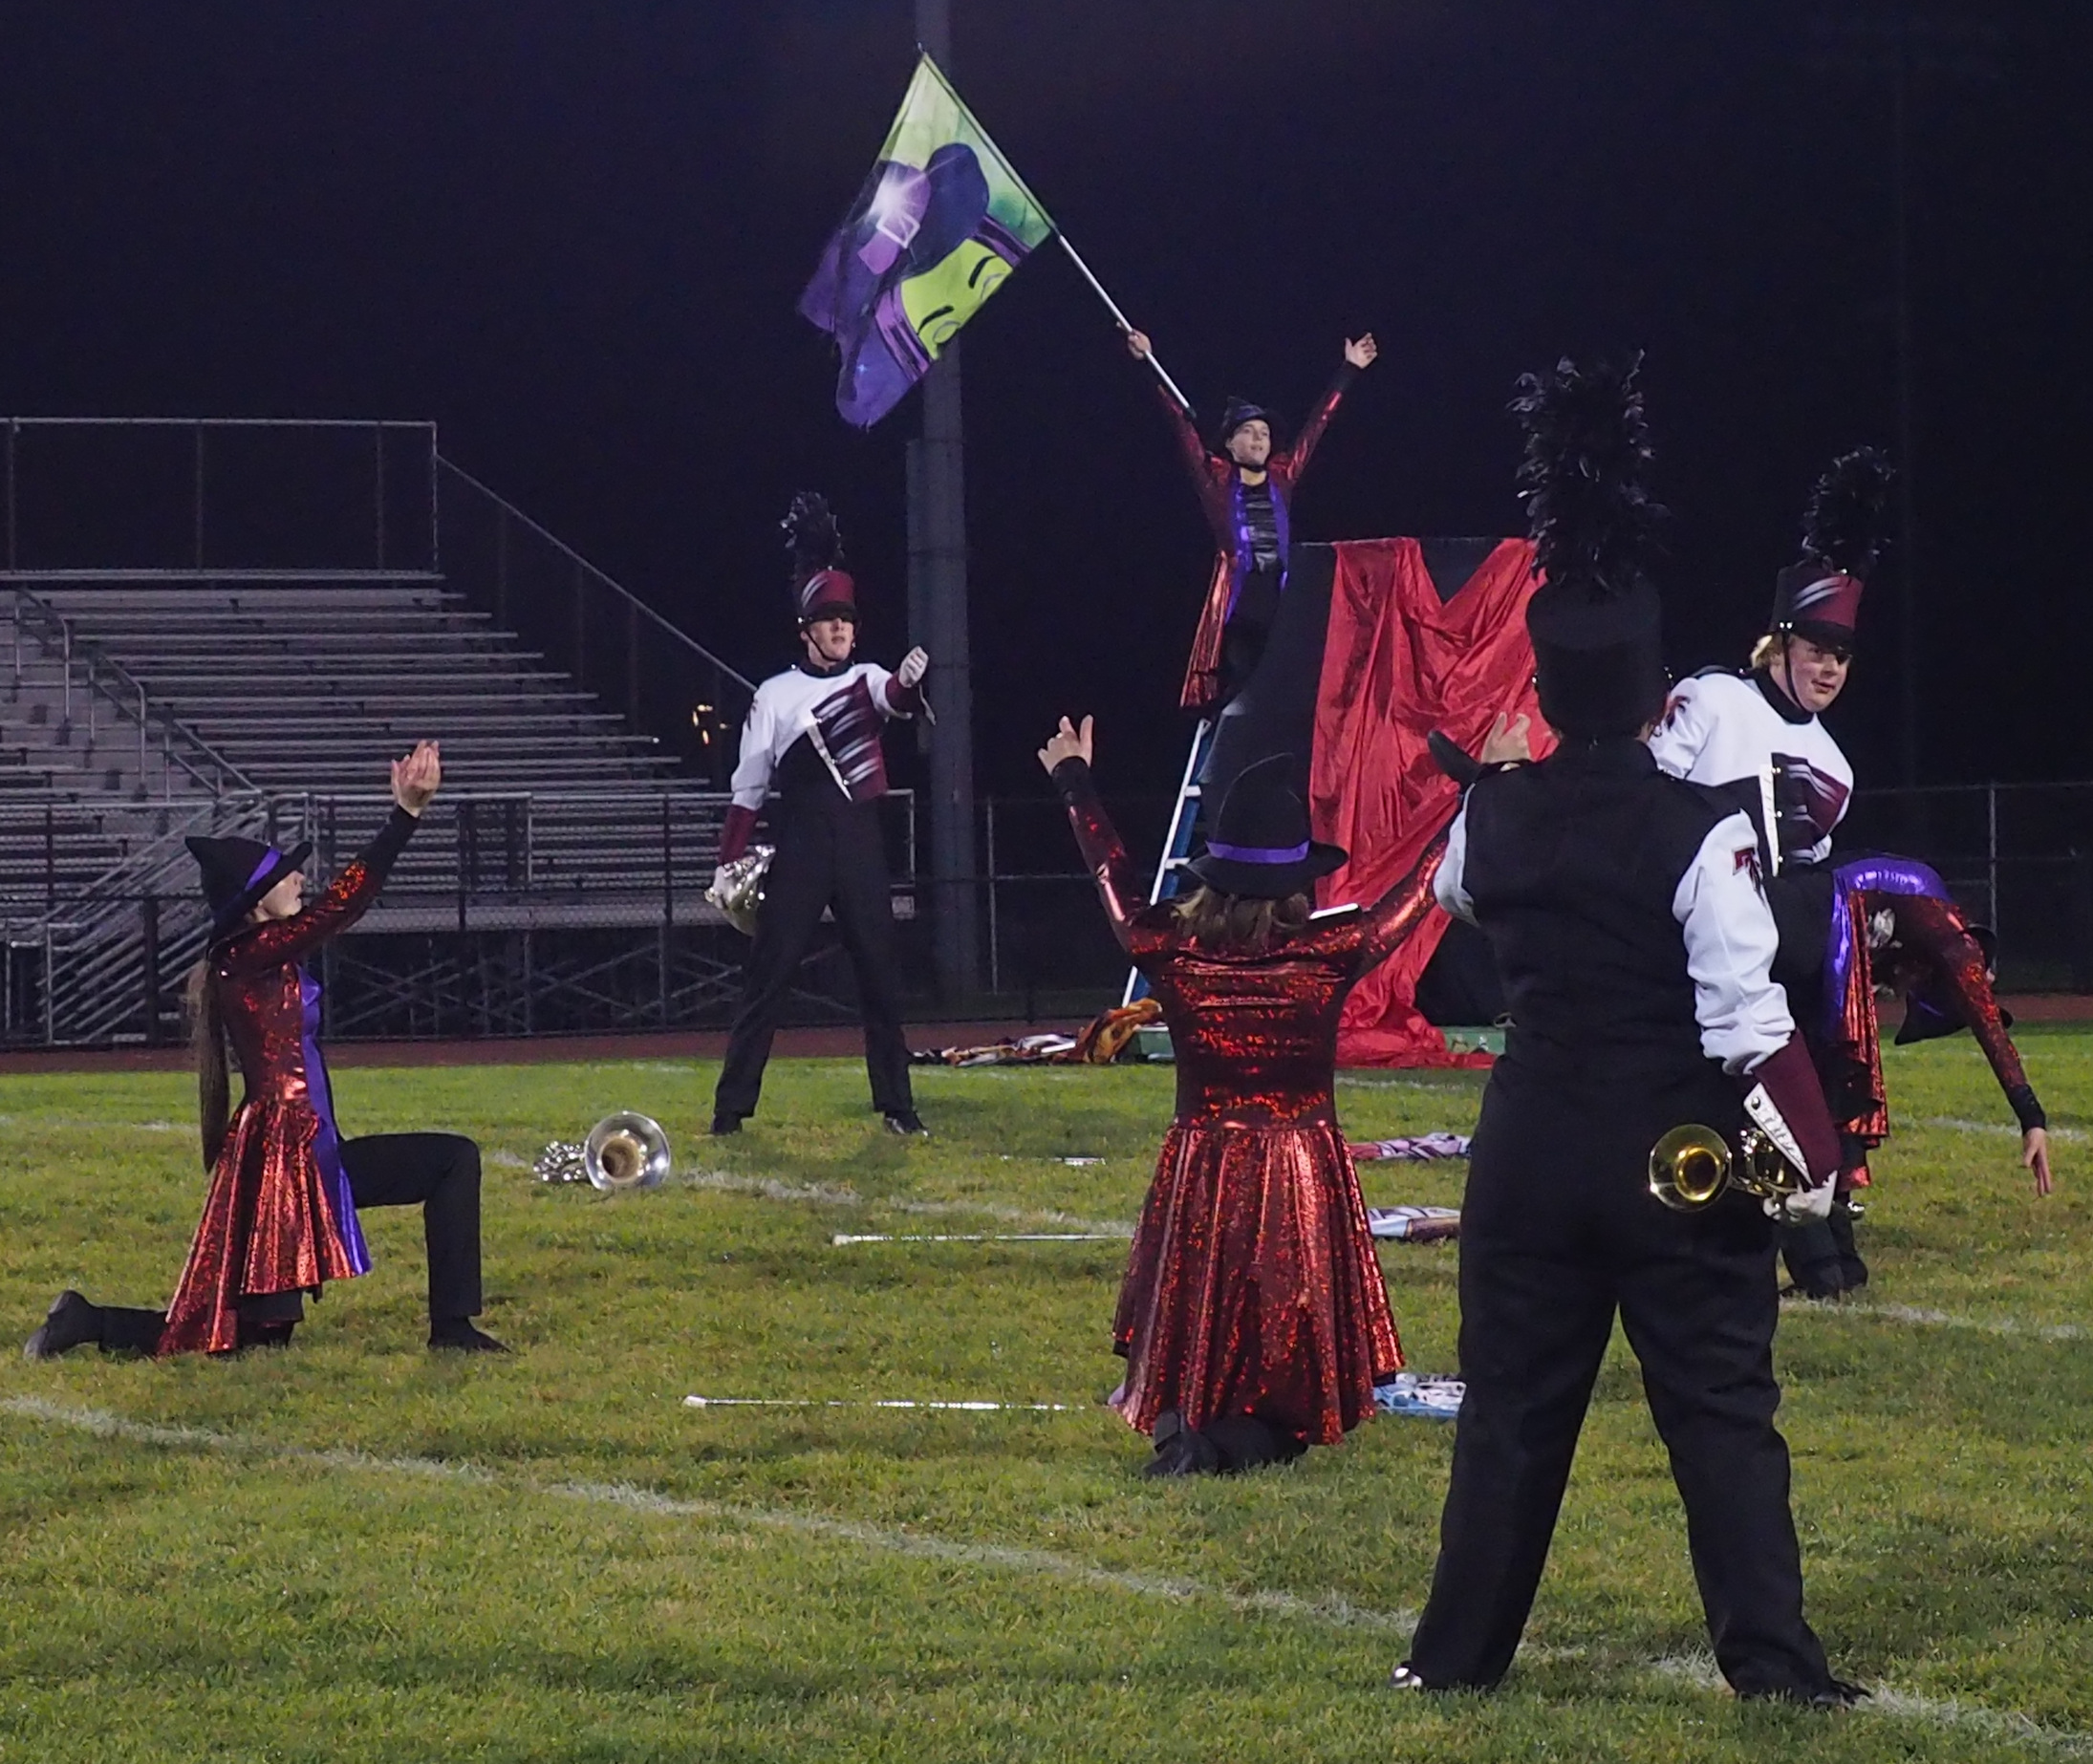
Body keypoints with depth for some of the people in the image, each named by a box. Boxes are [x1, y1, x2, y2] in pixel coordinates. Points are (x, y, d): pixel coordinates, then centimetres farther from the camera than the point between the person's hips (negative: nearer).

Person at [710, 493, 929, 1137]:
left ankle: (897, 1104, 10)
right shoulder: (775, 695, 5)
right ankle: (732, 1105, -3)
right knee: (769, 971, -4)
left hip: (860, 844, 2)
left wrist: (909, 682, -40)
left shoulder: (868, 680, 10)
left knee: (880, 975, 3)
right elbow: (749, 787, 5)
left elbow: (897, 698, -15)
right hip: (798, 848, -2)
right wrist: (727, 865, -1)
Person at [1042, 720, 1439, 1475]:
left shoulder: (1172, 952, -6)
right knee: (1288, 1345, 2)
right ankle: (1255, 1438, -25)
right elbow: (1415, 895, 2)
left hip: (1201, 1177, 2)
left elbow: (1111, 879, 12)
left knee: (1196, 1336, 13)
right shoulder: (1328, 956, -11)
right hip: (1305, 1178, -2)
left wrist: (1073, 781, 29)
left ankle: (1186, 1432, -14)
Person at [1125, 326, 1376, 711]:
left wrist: (1350, 370, 27)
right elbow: (1183, 425, 2)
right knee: (1235, 704, -8)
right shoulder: (1217, 480, 5)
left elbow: (1317, 423, 20)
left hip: (1279, 605, 3)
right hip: (1236, 608, -3)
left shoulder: (1282, 477, 14)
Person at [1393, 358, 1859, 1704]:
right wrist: (1811, 1162, -10)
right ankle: (1773, 1661, -4)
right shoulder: (1698, 830, -16)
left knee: (1515, 1402, 13)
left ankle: (1462, 1651, 18)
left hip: (1534, 1144, 4)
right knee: (1722, 1409, 1)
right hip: (1683, 1154, -4)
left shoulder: (1492, 816, -2)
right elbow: (1748, 1021, -17)